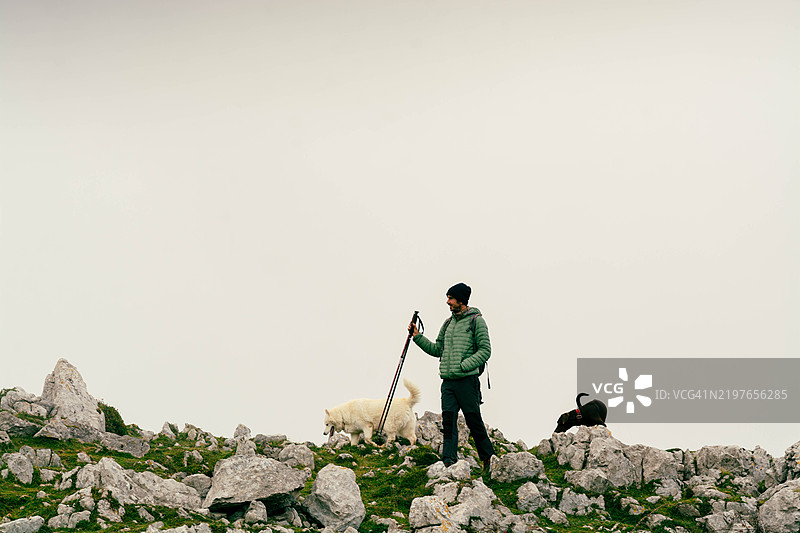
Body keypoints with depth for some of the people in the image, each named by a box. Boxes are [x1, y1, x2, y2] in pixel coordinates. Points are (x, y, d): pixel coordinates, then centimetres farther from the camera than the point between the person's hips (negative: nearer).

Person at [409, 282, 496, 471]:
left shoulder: (476, 321, -2)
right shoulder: (448, 324, 18)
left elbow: (485, 350, -7)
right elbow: (436, 349, 23)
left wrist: (464, 365, -16)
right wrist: (417, 336, 13)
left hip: (467, 380, -6)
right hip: (448, 381, 6)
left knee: (473, 420, -3)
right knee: (448, 419, -4)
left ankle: (488, 457, 12)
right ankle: (449, 460, -6)